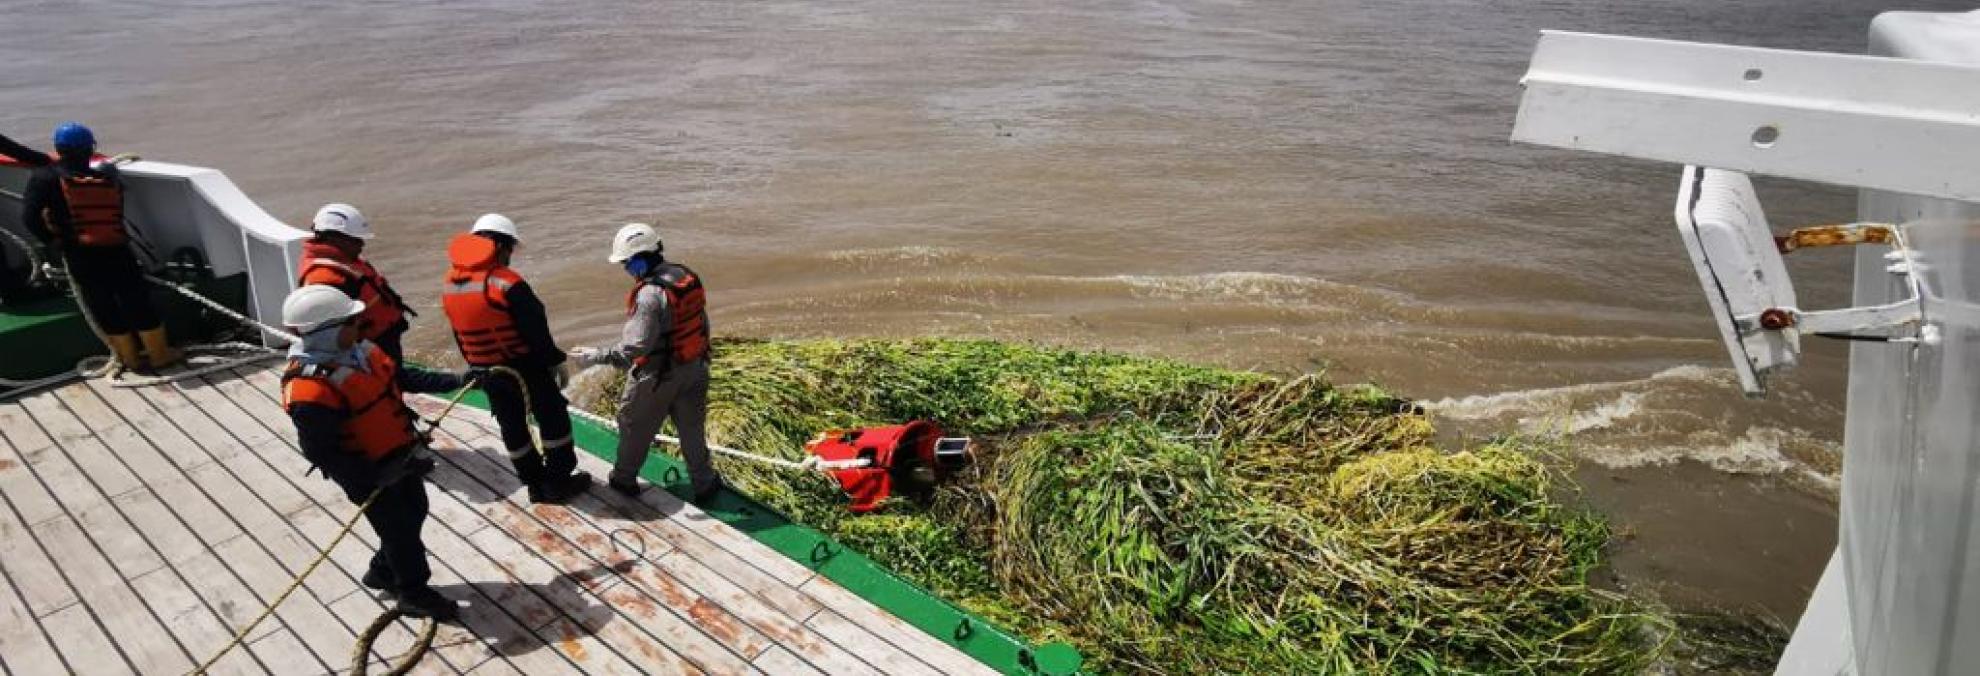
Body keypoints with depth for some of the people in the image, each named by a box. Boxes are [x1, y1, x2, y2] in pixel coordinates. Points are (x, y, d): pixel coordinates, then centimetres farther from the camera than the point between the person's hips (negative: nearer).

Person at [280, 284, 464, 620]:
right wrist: (377, 477, -31)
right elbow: (320, 452, -29)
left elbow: (401, 377, 8)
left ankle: (383, 572, 50)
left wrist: (456, 381, 3)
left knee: (415, 513, 25)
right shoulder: (310, 392, -33)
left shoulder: (358, 349, -7)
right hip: (371, 473, -8)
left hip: (403, 456, 8)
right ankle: (414, 594, 34)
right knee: (399, 529, 9)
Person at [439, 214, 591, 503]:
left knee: (511, 425, 17)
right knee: (552, 417, 10)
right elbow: (536, 330, -19)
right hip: (525, 366, -6)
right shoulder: (508, 284, -23)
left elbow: (459, 333, 10)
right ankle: (558, 481, 16)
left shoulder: (449, 284, 0)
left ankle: (535, 483, 26)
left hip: (487, 371, 6)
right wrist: (553, 361, -5)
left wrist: (476, 366, 20)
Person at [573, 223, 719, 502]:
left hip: (657, 376, -7)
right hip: (693, 369, 7)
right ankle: (704, 484, 27)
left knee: (634, 426, 16)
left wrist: (597, 356, -21)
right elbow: (702, 322, 7)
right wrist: (701, 356, 19)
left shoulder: (649, 295, -27)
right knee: (692, 427, 18)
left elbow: (634, 348, -28)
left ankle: (624, 479, 34)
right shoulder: (687, 276, -3)